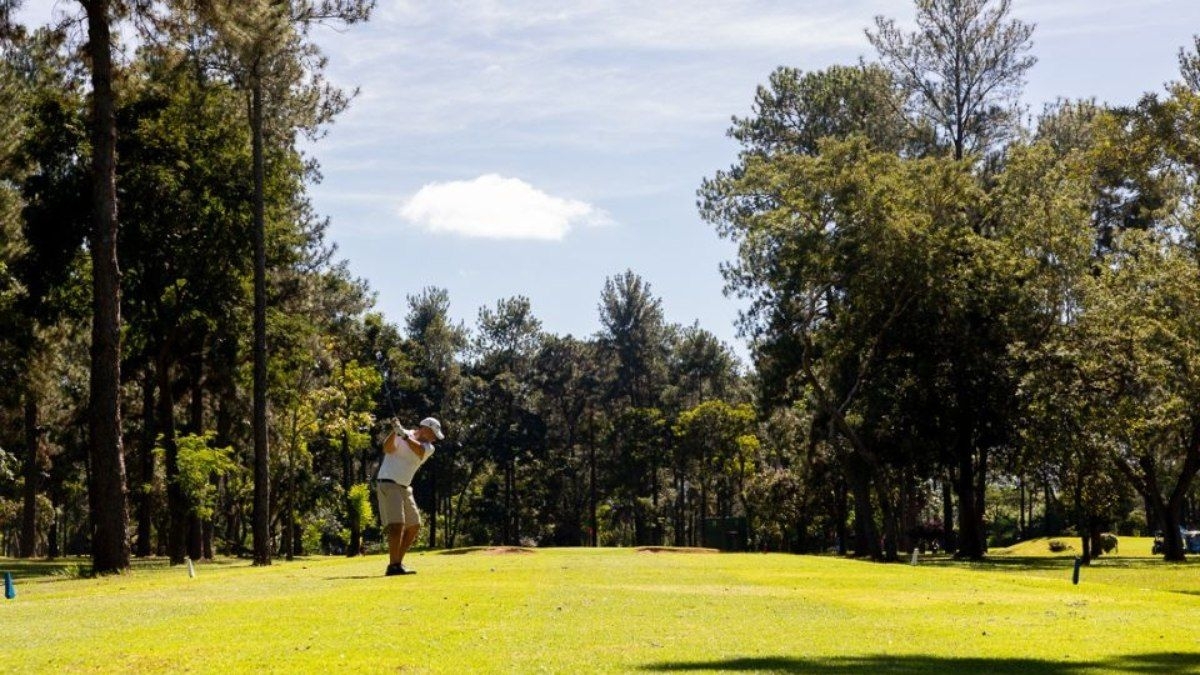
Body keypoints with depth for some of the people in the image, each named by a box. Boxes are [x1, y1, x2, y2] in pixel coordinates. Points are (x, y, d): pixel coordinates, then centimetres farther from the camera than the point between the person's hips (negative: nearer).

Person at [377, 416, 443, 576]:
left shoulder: (428, 448, 7)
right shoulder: (400, 436, -6)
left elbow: (418, 450, -16)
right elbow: (387, 449, -24)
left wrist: (405, 435, -33)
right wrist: (394, 432, -40)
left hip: (404, 488, 8)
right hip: (388, 483, -8)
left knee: (414, 526, 11)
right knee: (397, 524, -21)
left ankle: (398, 563, 19)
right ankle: (393, 566, -25)